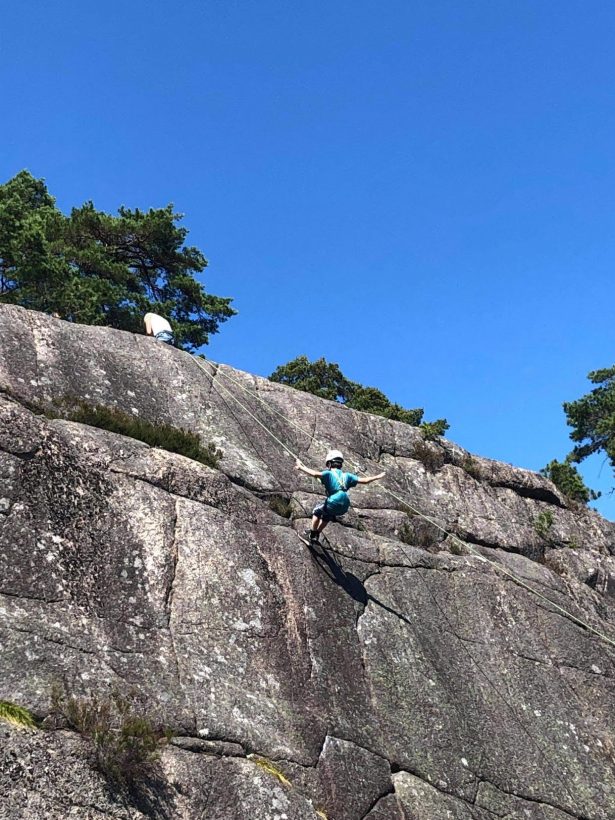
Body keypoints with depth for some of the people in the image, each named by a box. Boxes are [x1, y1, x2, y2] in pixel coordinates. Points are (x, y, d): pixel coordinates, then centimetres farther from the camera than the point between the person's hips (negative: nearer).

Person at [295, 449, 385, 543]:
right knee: (327, 515, 35)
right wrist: (378, 476, 25)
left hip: (332, 505, -5)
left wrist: (301, 468, -20)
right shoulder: (347, 476, 13)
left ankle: (313, 536, 24)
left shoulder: (329, 474, -1)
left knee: (317, 511, 26)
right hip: (344, 508, 5)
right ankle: (317, 533, 42)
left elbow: (315, 474, -21)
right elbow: (364, 480, 11)